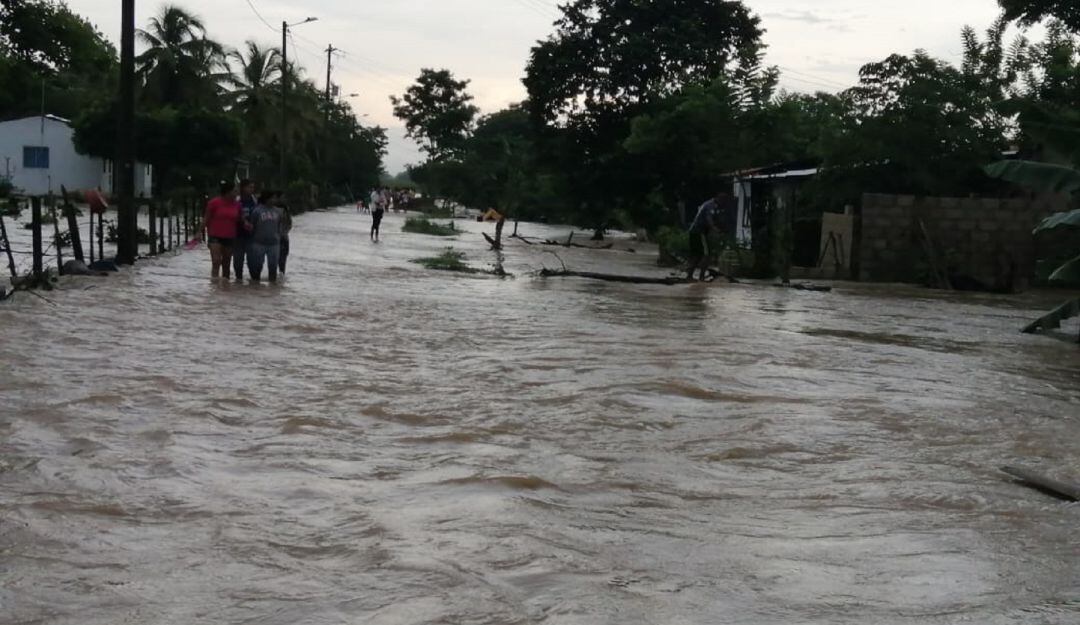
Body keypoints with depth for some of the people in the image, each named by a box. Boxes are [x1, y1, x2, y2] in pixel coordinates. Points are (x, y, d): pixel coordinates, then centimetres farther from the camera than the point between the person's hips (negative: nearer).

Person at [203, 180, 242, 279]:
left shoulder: (237, 205, 6)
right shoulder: (214, 203, -7)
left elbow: (239, 220, 15)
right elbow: (206, 219, -2)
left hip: (230, 238, 5)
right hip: (215, 237, -5)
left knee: (226, 264, 11)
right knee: (216, 262, -14)